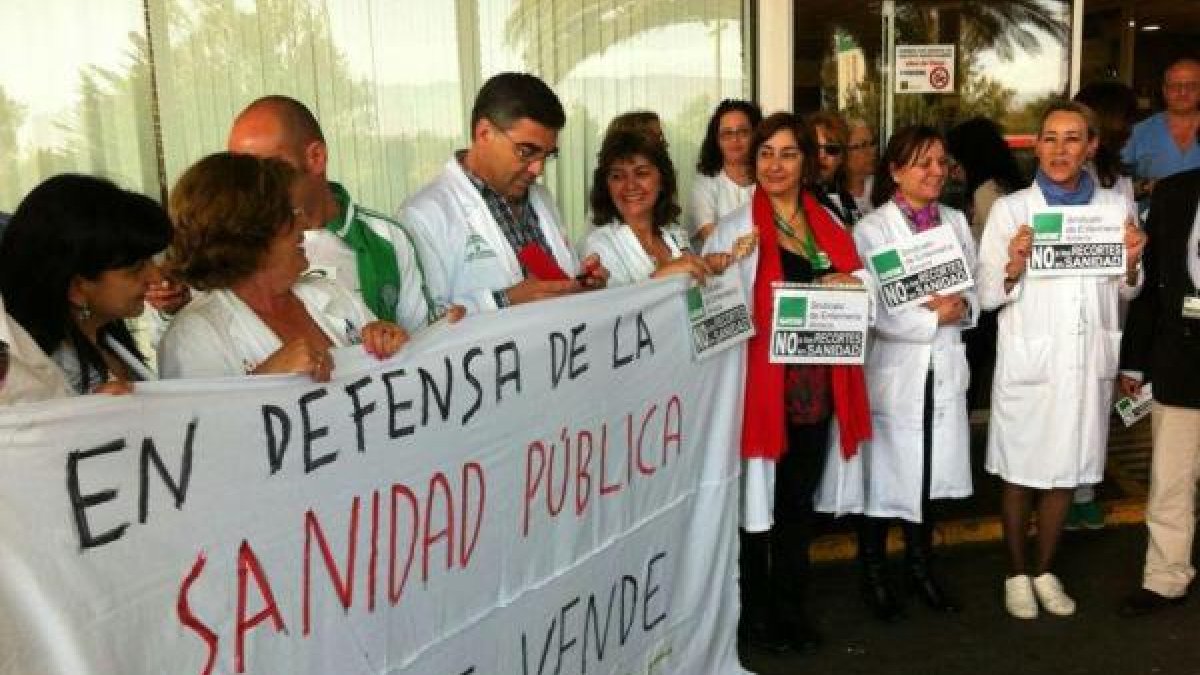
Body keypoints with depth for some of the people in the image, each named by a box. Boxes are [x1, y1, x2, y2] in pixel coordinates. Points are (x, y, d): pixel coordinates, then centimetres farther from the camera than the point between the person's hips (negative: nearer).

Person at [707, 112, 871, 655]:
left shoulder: (829, 225, 12)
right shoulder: (734, 229, -3)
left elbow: (858, 282, 20)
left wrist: (848, 285, -3)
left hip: (816, 382, 5)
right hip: (761, 381, -5)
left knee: (799, 500, 14)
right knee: (756, 498, 3)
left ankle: (790, 606, 29)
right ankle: (754, 613, 19)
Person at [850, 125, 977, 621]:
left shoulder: (955, 222, 8)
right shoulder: (872, 228, -9)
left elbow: (975, 286, 11)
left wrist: (963, 308, -10)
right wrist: (932, 316, -17)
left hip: (944, 368, 5)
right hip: (893, 370, -5)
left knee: (930, 472, 15)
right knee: (884, 474, 5)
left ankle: (921, 568, 33)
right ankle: (874, 575, 23)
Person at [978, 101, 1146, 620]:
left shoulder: (1114, 205, 5)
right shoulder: (1010, 209, -5)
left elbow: (1124, 291, 13)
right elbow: (986, 295, -5)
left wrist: (1132, 264, -7)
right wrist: (1013, 267, -24)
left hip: (1088, 360, 3)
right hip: (1028, 361, -3)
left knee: (1067, 470, 13)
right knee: (1019, 472, 8)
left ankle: (1044, 571, 31)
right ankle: (1016, 575, 26)